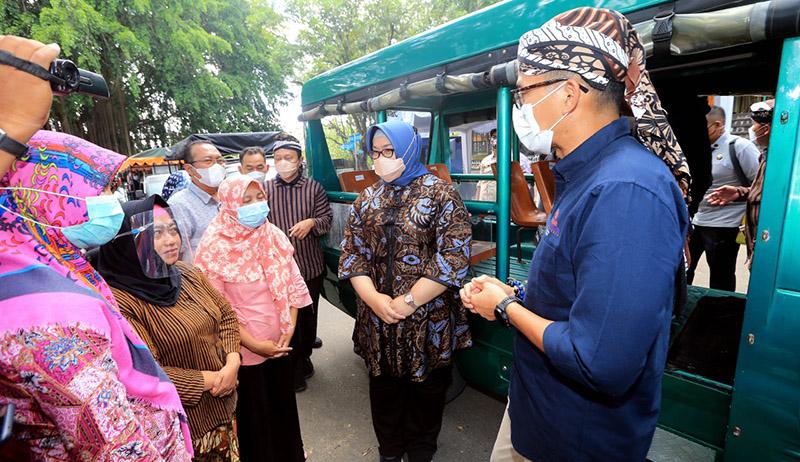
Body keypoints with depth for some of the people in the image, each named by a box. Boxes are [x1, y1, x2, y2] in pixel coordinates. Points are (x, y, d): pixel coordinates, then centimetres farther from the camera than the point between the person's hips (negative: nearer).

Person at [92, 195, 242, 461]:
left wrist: (232, 363, -11)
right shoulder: (120, 301, -23)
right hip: (180, 423, -6)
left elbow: (226, 315, 3)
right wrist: (208, 380, -17)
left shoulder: (187, 274, -1)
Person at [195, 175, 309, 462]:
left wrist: (289, 329, -7)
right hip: (245, 349, -4)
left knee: (284, 403, 22)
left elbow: (292, 285, 1)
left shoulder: (273, 236, -2)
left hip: (279, 343, 5)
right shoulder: (215, 247, -16)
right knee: (253, 412, 15)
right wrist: (254, 344, -14)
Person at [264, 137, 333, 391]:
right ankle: (294, 366, 29)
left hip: (310, 264, 1)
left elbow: (327, 219, 0)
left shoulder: (313, 187, -2)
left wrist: (312, 222, -19)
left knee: (308, 313, 16)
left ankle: (304, 354, 41)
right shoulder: (265, 189, -3)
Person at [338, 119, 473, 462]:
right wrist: (373, 299, -12)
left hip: (429, 321, -3)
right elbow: (352, 253, 3)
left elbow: (453, 256, -16)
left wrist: (408, 302, -17)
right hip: (378, 320, 4)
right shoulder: (367, 199, 6)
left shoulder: (440, 194, -8)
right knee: (384, 388, 19)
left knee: (426, 389, 16)